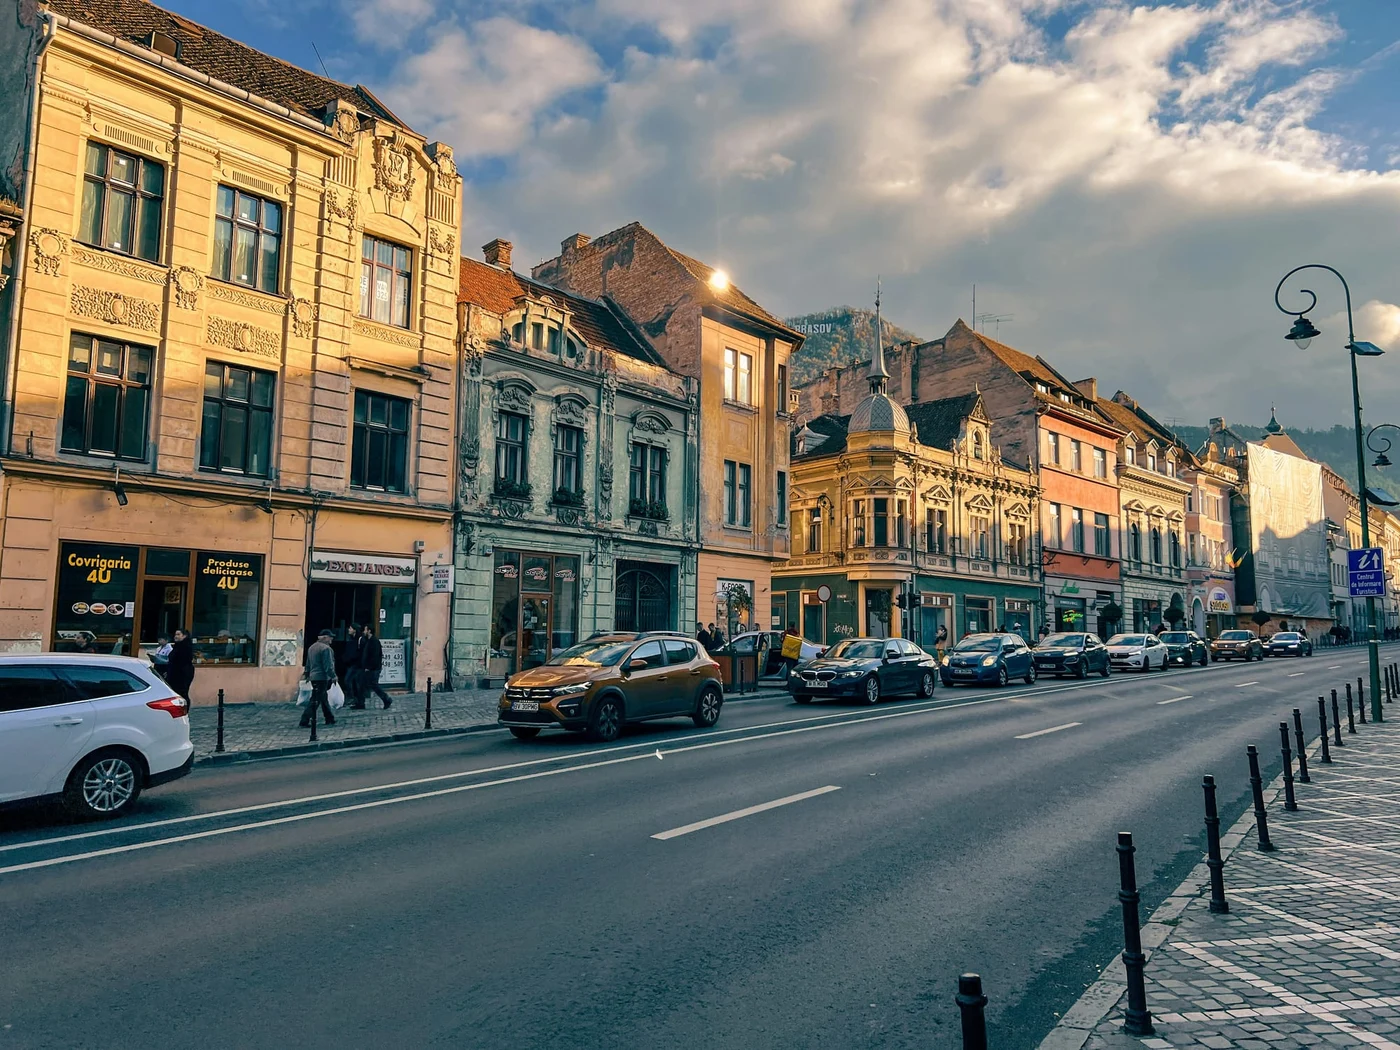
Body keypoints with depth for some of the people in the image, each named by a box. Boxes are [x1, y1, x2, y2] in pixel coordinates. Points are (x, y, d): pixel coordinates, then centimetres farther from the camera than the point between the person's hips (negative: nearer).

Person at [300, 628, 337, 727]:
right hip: (322, 677, -10)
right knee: (315, 700, -6)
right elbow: (328, 665, -17)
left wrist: (308, 675, 27)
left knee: (324, 698, 17)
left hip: (313, 677, 10)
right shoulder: (325, 648, -15)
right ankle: (304, 721, -7)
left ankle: (329, 719, 25)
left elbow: (308, 663, 21)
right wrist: (333, 676, -11)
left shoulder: (312, 647, 14)